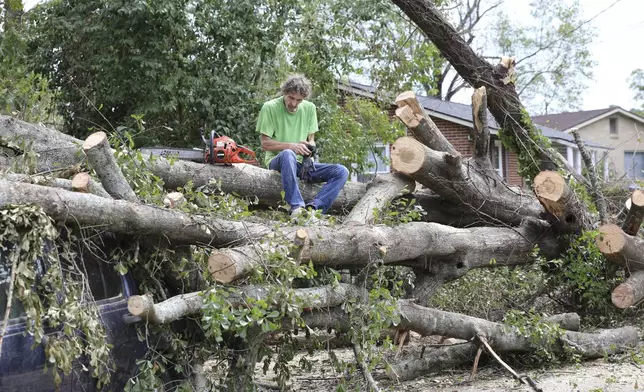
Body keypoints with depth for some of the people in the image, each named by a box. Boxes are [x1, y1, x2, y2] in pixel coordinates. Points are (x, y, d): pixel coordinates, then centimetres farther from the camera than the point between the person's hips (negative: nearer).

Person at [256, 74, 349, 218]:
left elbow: (311, 139, 13)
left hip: (301, 163, 5)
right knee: (288, 154, -42)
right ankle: (297, 207, -46)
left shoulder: (309, 108, 8)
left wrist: (310, 145, -13)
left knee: (341, 171, -16)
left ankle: (312, 207, -33)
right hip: (277, 161, -5)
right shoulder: (270, 108, -7)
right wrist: (292, 146, -21)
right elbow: (265, 144, -8)